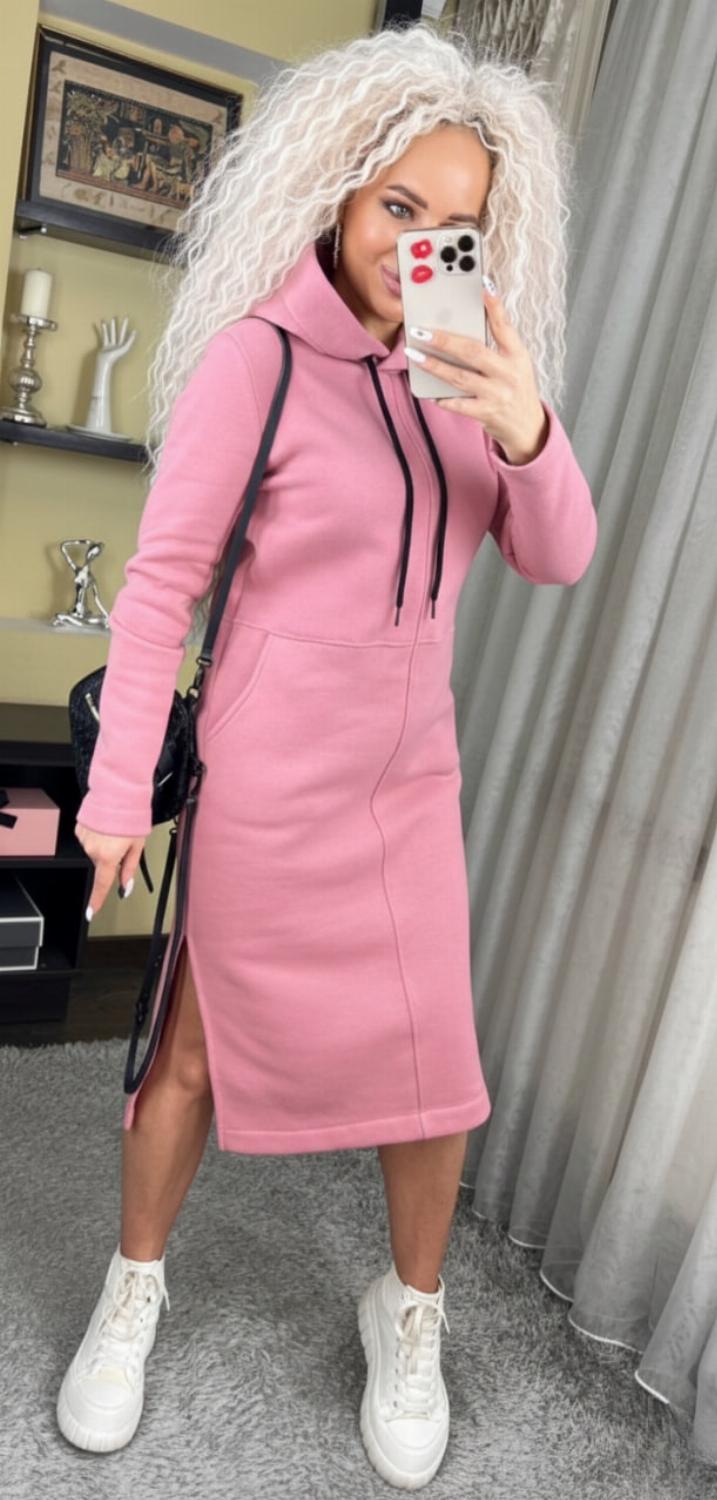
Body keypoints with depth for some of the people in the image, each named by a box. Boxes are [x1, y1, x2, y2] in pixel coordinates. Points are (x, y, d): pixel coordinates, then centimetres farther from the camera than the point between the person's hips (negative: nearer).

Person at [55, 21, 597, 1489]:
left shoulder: (458, 367, 6)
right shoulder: (258, 353, -12)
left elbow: (558, 556, 1)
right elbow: (163, 578, -11)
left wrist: (529, 429, -19)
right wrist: (119, 784, -10)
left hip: (412, 775, 6)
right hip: (269, 781, -5)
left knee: (436, 1064, 10)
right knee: (198, 1048, 11)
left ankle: (412, 1312, 37)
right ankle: (134, 1288, 39)